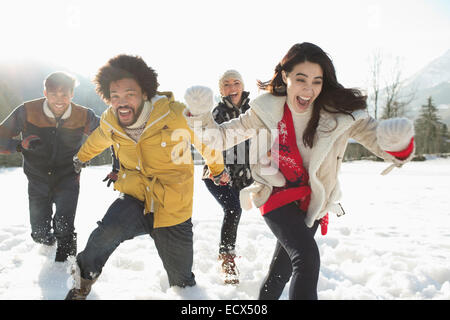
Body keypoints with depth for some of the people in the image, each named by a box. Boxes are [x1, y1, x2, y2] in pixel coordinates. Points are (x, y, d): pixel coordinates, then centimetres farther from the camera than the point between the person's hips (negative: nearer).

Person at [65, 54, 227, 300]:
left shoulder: (177, 116, -20)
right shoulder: (109, 122, -8)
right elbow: (97, 140, 18)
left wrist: (218, 170, 16)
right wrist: (81, 157, 38)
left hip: (173, 209, -1)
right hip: (135, 197, 2)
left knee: (181, 278, 10)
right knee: (108, 232, -31)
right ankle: (83, 281, -1)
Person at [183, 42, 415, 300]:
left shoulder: (341, 114, -15)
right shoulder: (266, 111, -13)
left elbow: (379, 140, -19)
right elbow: (221, 137, -4)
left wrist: (398, 144, -42)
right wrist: (200, 117, -23)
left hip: (312, 202, 3)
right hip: (277, 195, -2)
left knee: (283, 268, 19)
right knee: (307, 259, -25)